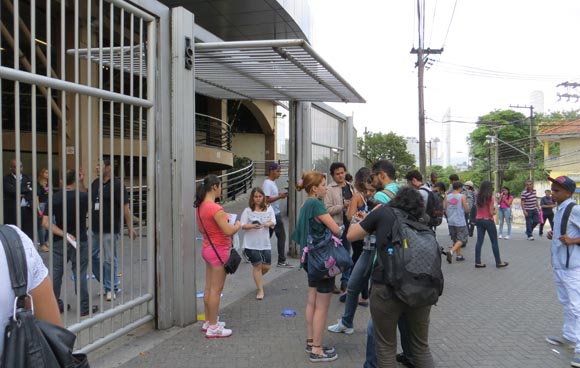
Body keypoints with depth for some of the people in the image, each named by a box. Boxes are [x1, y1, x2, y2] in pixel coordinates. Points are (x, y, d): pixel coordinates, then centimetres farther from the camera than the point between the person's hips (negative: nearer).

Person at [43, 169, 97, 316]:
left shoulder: (54, 198, -6)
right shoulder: (83, 197, -11)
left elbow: (46, 223, -12)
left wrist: (63, 234, -14)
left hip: (59, 242, 2)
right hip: (79, 241, -2)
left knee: (56, 274, 12)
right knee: (80, 274, 4)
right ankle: (84, 307, 10)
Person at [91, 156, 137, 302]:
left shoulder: (117, 184, -11)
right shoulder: (95, 183, 10)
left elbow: (125, 207, -13)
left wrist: (130, 228, -15)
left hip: (110, 230, -7)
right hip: (95, 228, 7)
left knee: (109, 260, 1)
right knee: (93, 257, 13)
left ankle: (111, 289, 15)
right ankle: (107, 284, 29)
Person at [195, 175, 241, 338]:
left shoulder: (201, 206, 5)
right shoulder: (215, 208, -23)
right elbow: (228, 231, -24)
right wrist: (237, 225, -3)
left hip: (207, 248, 9)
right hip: (218, 250, -9)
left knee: (209, 288, 17)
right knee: (216, 290, -1)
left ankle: (208, 322, 29)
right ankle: (213, 328, 8)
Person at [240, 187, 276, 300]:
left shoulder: (268, 209, 3)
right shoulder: (248, 210, -4)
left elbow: (273, 222, -1)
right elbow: (242, 225, -6)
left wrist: (268, 224, -24)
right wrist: (252, 226, -24)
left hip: (265, 243, 3)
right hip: (251, 244, -3)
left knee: (266, 267, 6)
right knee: (257, 265, 0)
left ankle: (257, 278, 40)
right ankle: (260, 290, 14)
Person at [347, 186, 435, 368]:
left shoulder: (383, 212, 6)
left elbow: (350, 235, 10)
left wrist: (370, 225, 26)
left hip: (387, 288, -4)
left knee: (386, 346, 12)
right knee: (421, 345, 21)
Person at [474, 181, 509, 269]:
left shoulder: (478, 197, 2)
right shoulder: (490, 198, -15)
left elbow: (477, 208, 8)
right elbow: (491, 213, -15)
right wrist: (495, 211, 6)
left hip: (479, 220, 5)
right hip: (488, 220, -5)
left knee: (479, 241, 6)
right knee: (494, 242, 6)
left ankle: (478, 262, 6)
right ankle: (498, 262, 14)